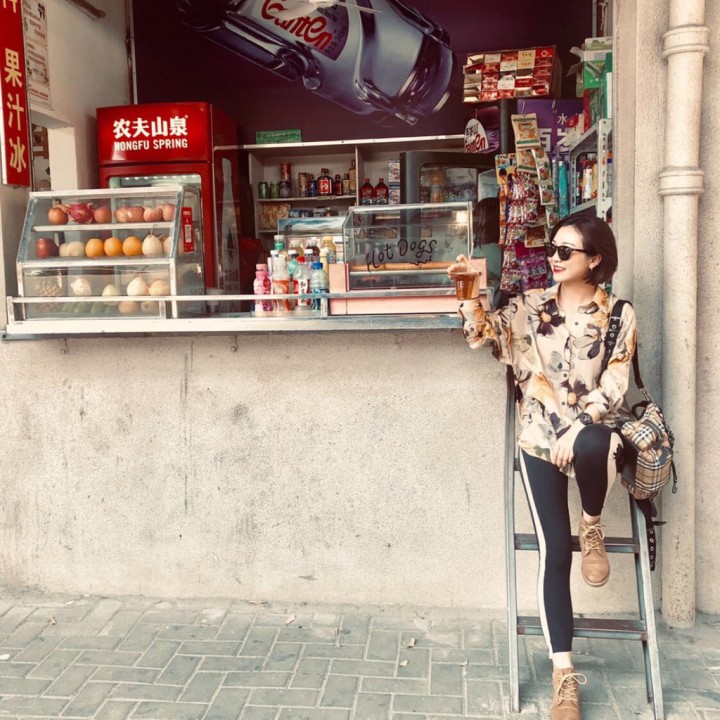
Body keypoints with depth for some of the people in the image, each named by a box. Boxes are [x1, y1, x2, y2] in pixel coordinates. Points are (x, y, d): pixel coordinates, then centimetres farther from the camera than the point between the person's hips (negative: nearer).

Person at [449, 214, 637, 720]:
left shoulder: (619, 314, 1)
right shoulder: (531, 305, 7)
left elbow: (614, 386, -5)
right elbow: (489, 337, -3)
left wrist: (578, 429, -18)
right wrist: (470, 296, -18)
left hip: (593, 431, -1)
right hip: (540, 438, 1)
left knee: (591, 449, -40)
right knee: (555, 552, -6)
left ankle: (592, 528, -5)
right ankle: (564, 674, 5)